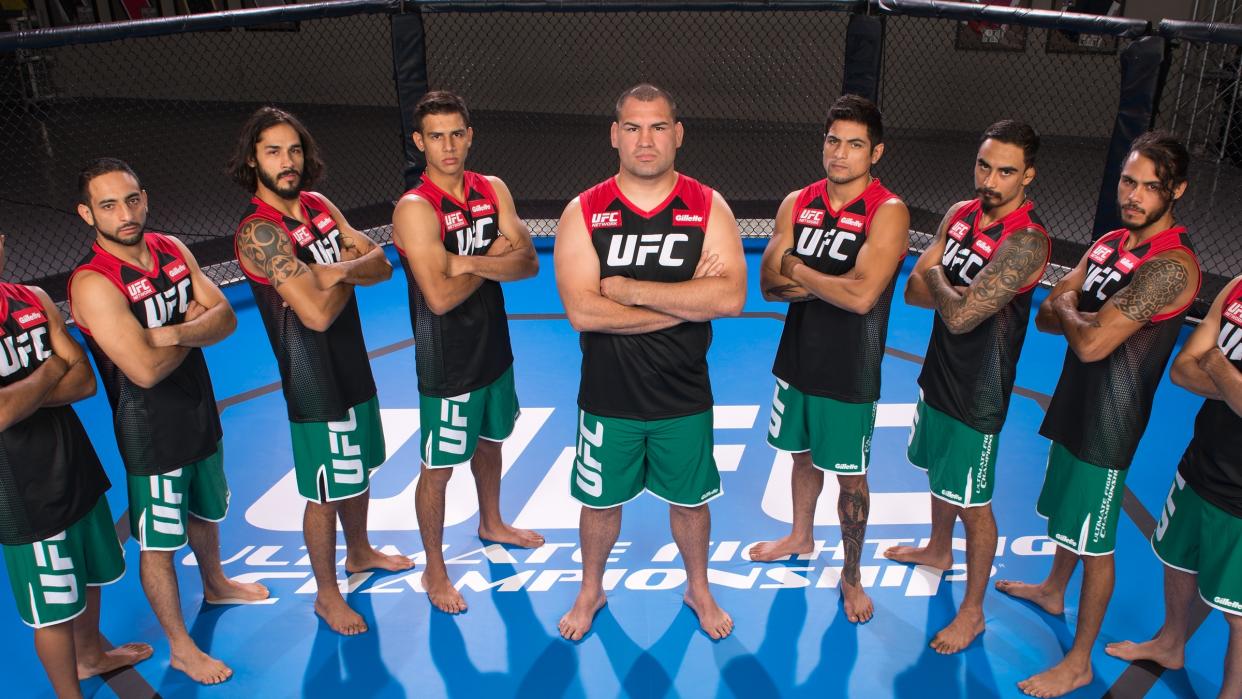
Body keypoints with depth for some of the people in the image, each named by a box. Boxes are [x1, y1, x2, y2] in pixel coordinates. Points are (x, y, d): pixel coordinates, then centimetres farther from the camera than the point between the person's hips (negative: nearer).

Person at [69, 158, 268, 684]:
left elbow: (225, 318, -7)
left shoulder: (172, 249, -3)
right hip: (150, 432, -7)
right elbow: (146, 369, -31)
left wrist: (175, 331, -26)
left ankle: (214, 584, 55)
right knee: (158, 543, 8)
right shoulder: (94, 284, -25)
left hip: (200, 412, 7)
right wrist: (195, 326, -15)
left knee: (206, 511, 28)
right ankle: (180, 648, 25)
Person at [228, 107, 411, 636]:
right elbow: (318, 313, -28)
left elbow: (382, 265, -1)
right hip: (313, 380, -8)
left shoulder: (320, 206, 2)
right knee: (325, 493, 6)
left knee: (359, 469, 24)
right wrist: (352, 275, -11)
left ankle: (359, 552, 48)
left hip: (353, 364, 8)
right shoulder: (259, 232, -22)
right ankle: (327, 594, 26)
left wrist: (337, 271, -20)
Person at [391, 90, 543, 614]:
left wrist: (473, 261, -25)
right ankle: (435, 570, 25)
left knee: (490, 442, 26)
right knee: (439, 468, 7)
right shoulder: (415, 209, -21)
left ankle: (491, 524, 50)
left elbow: (529, 263, -8)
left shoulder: (493, 191, -1)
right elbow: (440, 296, -29)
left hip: (493, 349, 7)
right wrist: (495, 259, -14)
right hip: (447, 363, -6)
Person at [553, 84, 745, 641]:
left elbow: (731, 297, -21)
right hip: (608, 399, 0)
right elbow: (582, 312, -21)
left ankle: (698, 587, 46)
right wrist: (687, 301, -20)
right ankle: (591, 590, 45)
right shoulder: (583, 212, -9)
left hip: (684, 398, 1)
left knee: (690, 501, 19)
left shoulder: (709, 208, -7)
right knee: (600, 501, 18)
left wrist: (629, 288, -22)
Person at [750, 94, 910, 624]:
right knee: (803, 455, 24)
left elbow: (862, 296, -28)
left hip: (849, 375, -5)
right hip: (796, 360, 5)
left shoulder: (887, 213, -17)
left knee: (850, 477, 9)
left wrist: (798, 270, -15)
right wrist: (830, 283, -20)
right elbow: (769, 284, -6)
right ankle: (801, 536, 48)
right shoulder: (797, 203, 0)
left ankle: (851, 576, 28)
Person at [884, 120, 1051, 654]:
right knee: (939, 471, 28)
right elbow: (914, 290, -2)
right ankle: (939, 549, 53)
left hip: (979, 391, -8)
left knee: (972, 503, 5)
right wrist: (961, 293, -20)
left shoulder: (1026, 241, -27)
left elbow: (959, 315, -32)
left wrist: (939, 280, -13)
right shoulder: (961, 213, -1)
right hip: (940, 371, 8)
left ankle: (972, 612, 22)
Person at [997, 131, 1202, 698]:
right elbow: (1045, 316, 2)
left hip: (1111, 417, -9)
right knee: (1067, 508, 27)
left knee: (1095, 540, 2)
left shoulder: (1172, 266, -24)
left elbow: (1092, 343, -30)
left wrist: (1069, 310, -10)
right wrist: (1080, 314, -18)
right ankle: (1054, 591, 51)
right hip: (1076, 400, 9)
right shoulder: (1109, 243, 5)